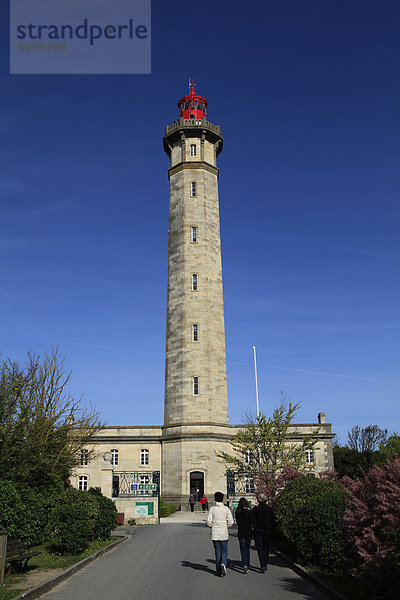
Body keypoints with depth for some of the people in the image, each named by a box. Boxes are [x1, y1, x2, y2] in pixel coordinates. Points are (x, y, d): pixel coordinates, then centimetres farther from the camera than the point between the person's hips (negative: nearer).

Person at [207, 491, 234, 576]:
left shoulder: (212, 509, -5)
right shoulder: (226, 509, -6)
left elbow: (209, 522, -6)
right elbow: (230, 522, -6)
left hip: (215, 533, 1)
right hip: (224, 533, -1)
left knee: (217, 551, 11)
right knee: (224, 551, 12)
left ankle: (219, 571, 11)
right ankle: (223, 564, -14)